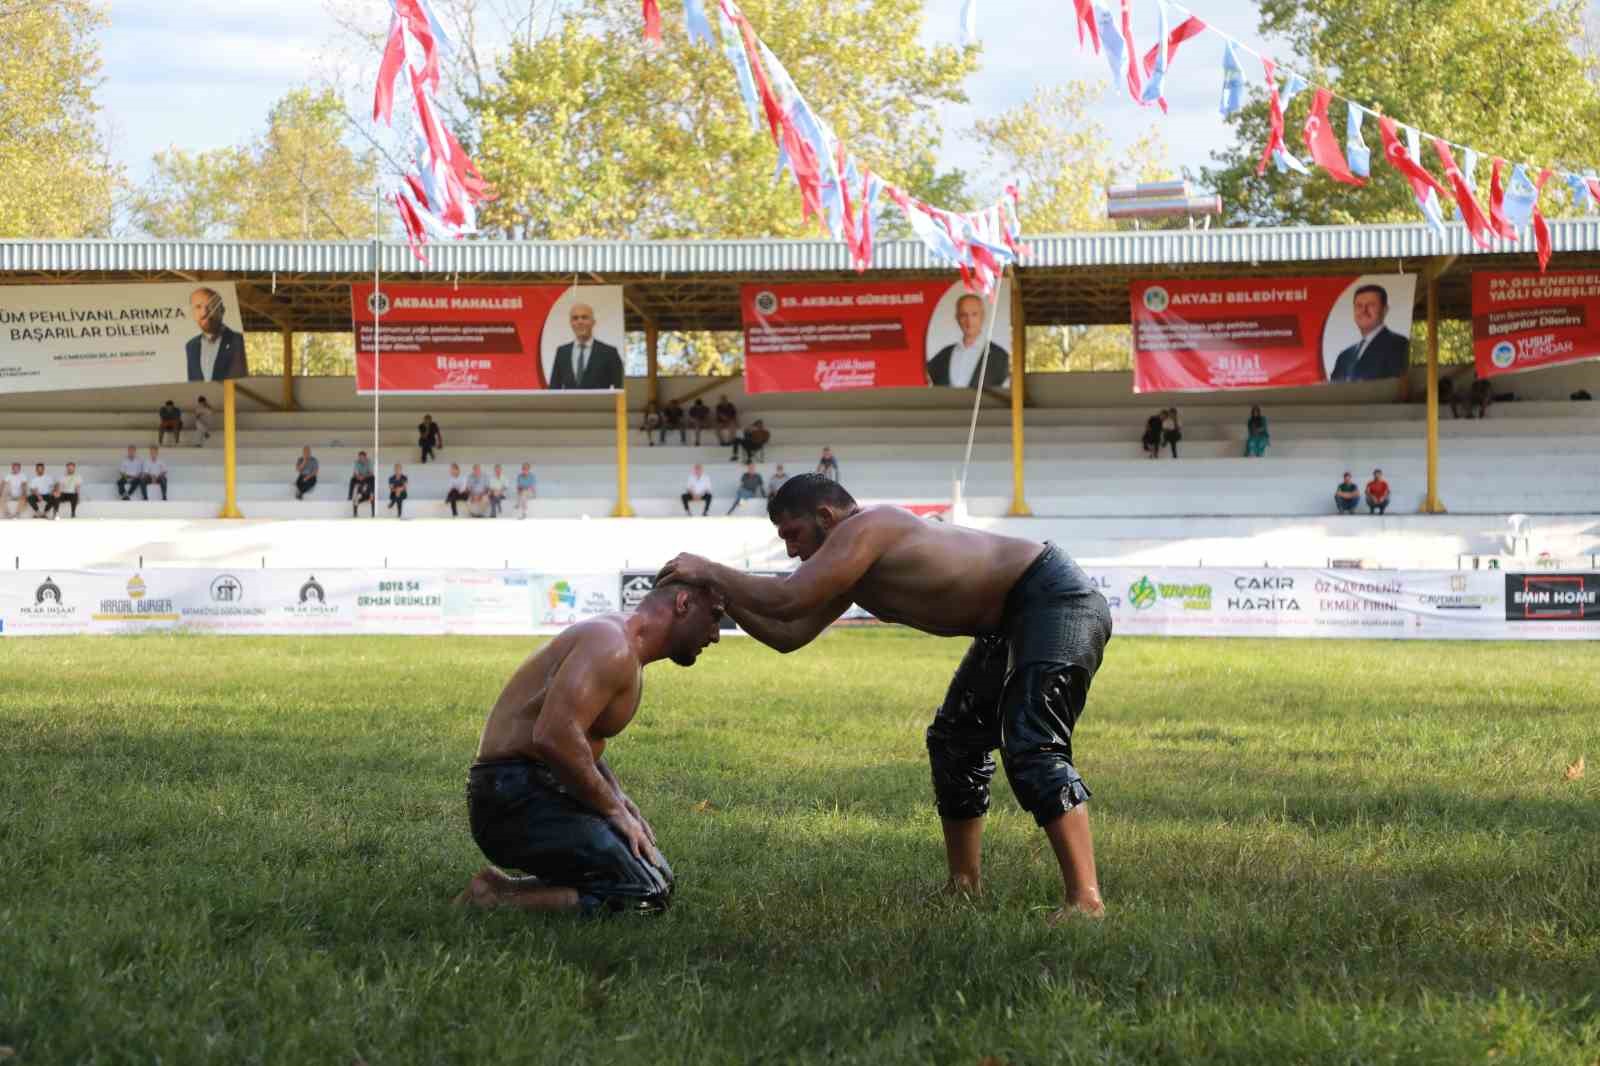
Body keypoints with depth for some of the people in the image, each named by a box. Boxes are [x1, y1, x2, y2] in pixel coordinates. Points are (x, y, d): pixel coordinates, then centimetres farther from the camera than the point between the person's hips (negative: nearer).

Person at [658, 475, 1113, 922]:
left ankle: (1085, 900, -27)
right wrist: (721, 595, 3)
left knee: (1031, 747, -23)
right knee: (956, 739, 18)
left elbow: (786, 600, -28)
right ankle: (964, 885, 27)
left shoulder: (863, 529, -20)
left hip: (1056, 598, -11)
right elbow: (788, 635, 13)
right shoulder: (850, 565, 11)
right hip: (1012, 621, 11)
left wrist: (710, 571, -17)